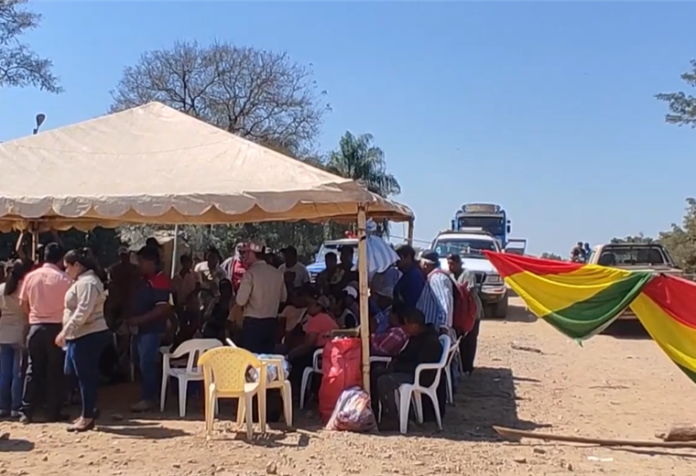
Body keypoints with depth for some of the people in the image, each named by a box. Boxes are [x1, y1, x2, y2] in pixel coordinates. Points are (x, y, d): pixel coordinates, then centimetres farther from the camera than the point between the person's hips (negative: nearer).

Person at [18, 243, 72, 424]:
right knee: (55, 371, 5)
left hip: (36, 327, 3)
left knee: (33, 370, 10)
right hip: (56, 327, -3)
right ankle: (55, 413, 9)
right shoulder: (64, 278, -10)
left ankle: (26, 411, 9)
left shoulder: (31, 276, 1)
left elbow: (23, 303, 8)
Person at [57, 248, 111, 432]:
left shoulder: (86, 283, -16)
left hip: (88, 336, -11)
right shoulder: (85, 281, 19)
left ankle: (87, 417, 1)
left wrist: (65, 331, -26)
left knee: (86, 376, -5)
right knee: (87, 376, 14)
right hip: (86, 335, 11)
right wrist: (68, 333, 24)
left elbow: (83, 312, -25)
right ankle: (88, 413, 22)